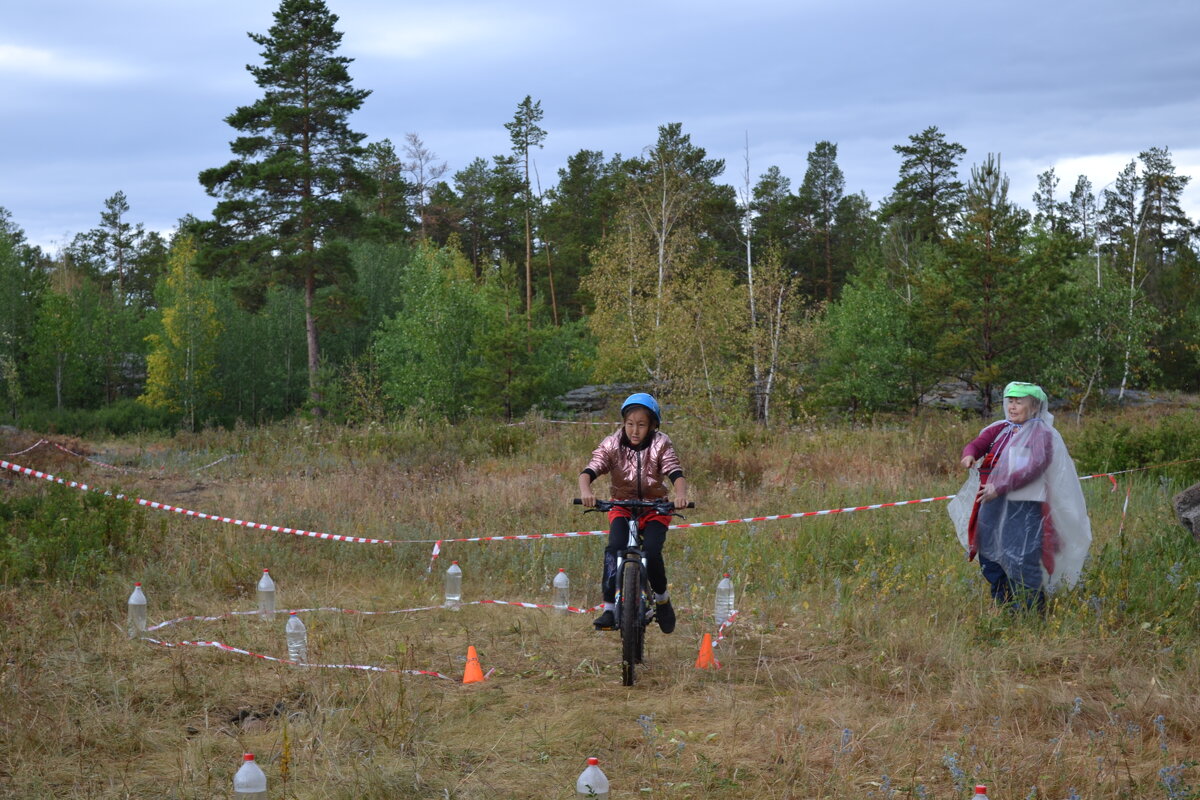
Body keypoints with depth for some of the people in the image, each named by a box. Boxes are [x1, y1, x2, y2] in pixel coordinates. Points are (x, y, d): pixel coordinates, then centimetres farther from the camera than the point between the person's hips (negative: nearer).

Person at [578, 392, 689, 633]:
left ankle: (662, 599, 6)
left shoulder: (661, 444, -9)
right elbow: (589, 471, -21)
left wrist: (680, 494, -44)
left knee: (651, 552, -23)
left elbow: (676, 474, -22)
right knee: (614, 548, -26)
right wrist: (585, 491, -44)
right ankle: (609, 608, -22)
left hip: (655, 509, -1)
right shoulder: (612, 444, -9)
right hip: (622, 507, 1)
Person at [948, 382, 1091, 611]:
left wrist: (1000, 487, -26)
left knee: (1022, 562, -11)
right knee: (989, 558, 12)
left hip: (1025, 508, -7)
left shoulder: (1042, 434, -4)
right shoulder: (999, 430, 15)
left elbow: (1034, 468, -17)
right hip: (994, 506, 7)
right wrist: (969, 455, -24)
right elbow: (977, 444, 2)